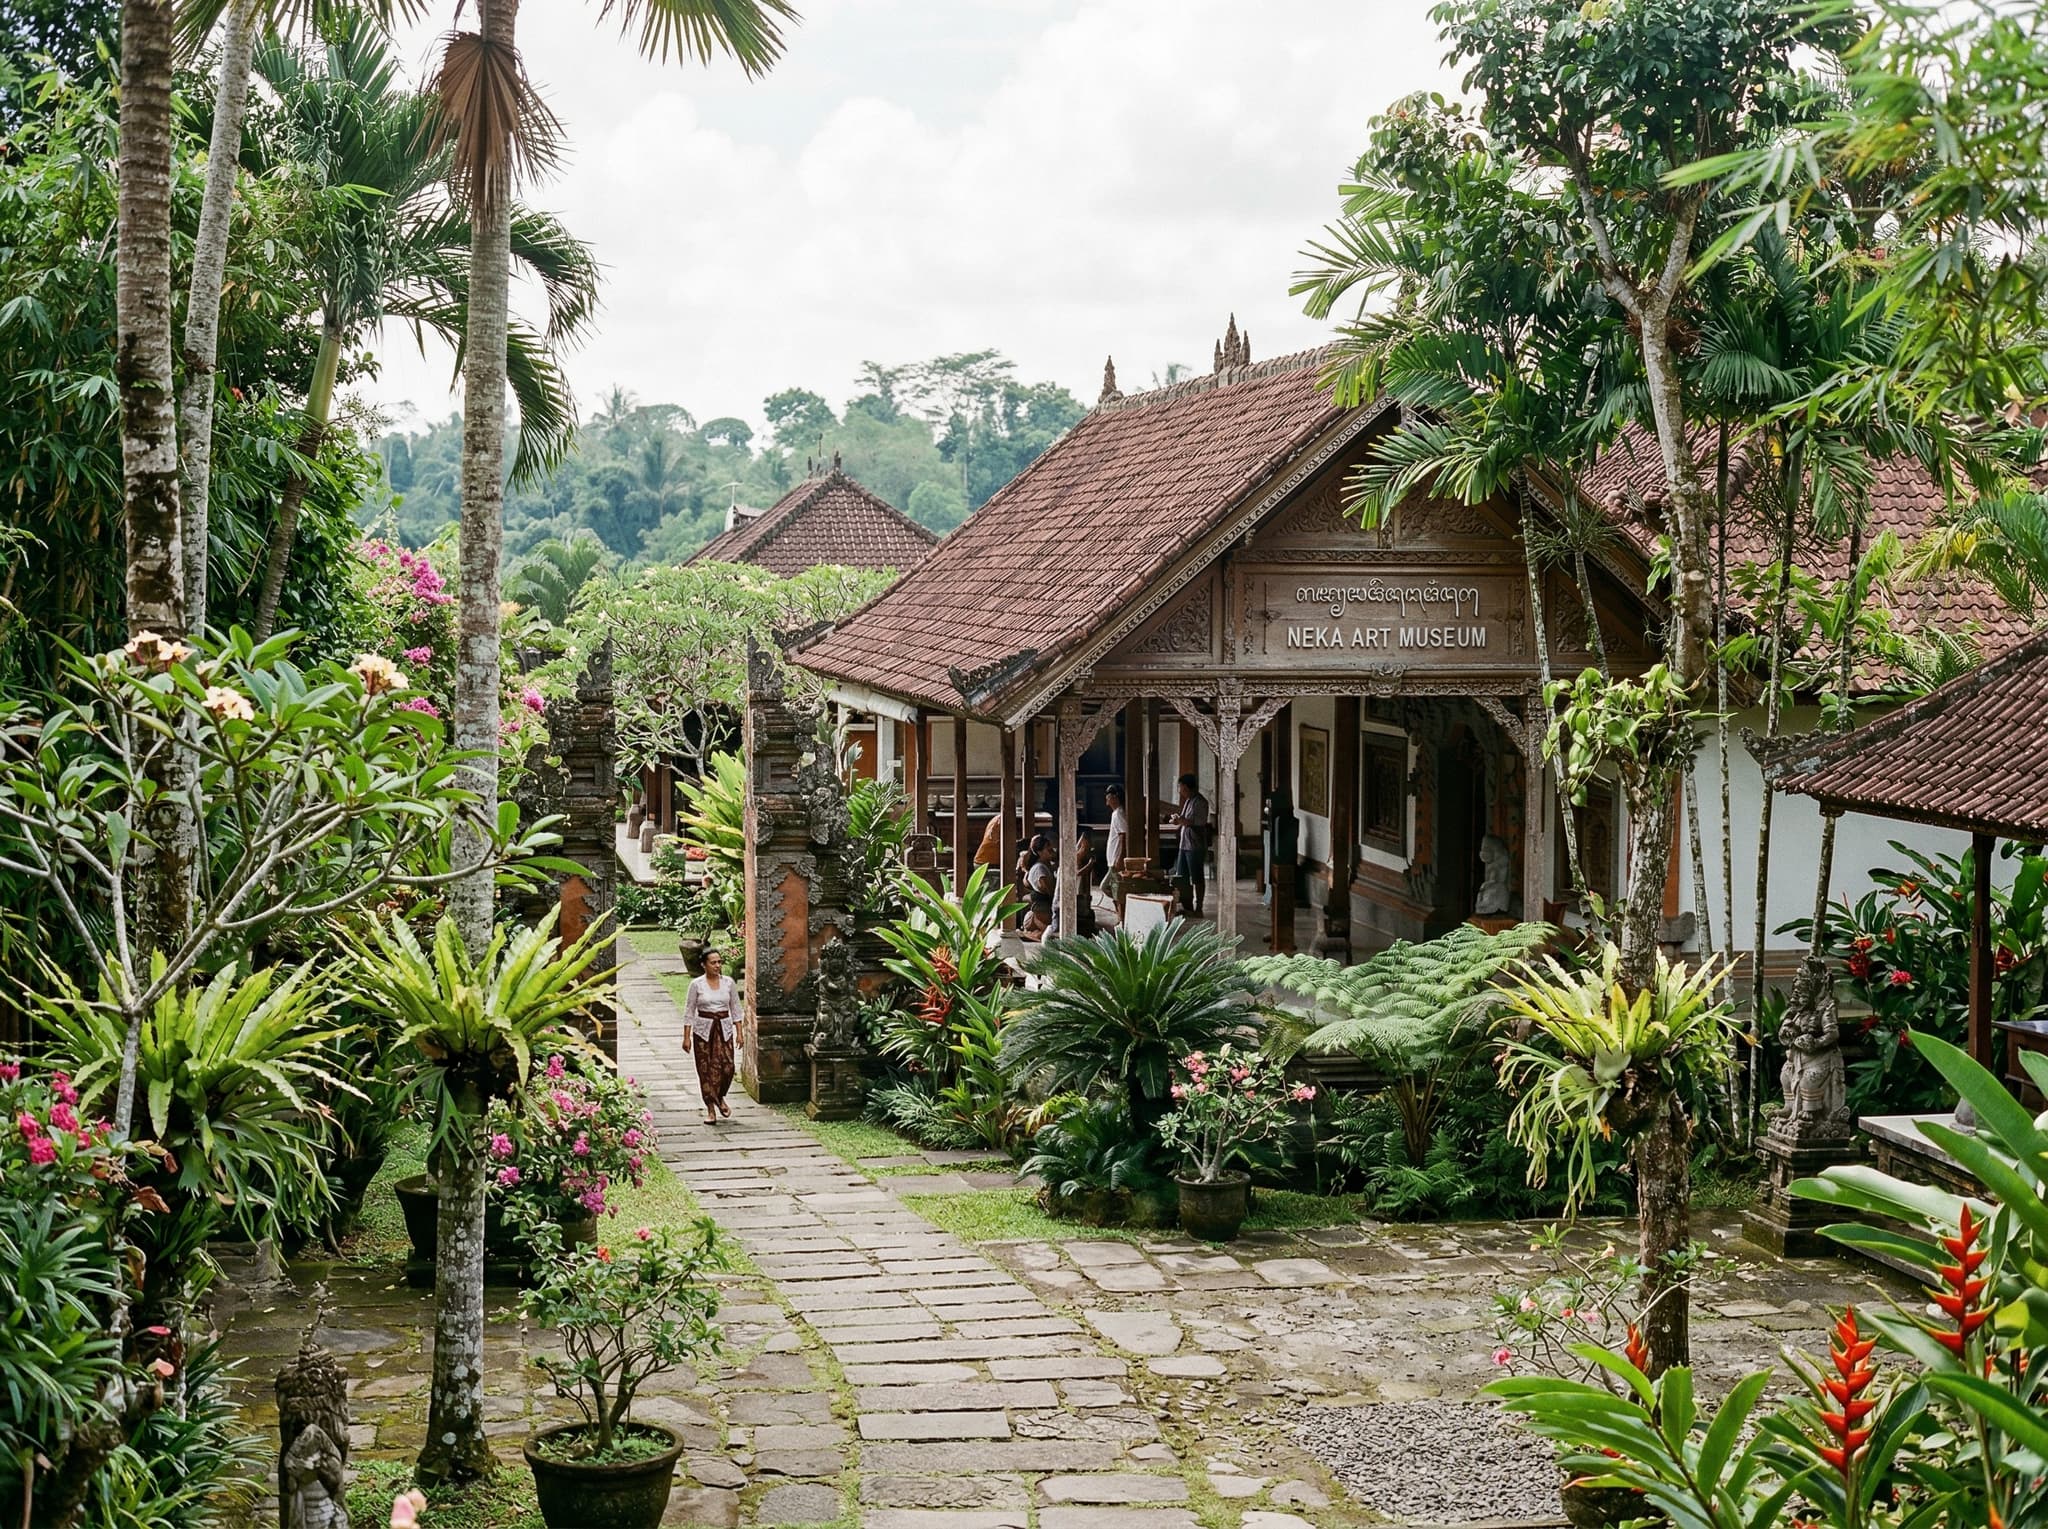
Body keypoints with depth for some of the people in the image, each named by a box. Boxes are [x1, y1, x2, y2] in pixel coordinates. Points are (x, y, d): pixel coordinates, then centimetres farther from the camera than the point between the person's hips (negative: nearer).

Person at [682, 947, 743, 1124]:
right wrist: (686, 1037, -3)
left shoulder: (729, 983, 4)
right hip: (703, 1029, -1)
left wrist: (739, 1033, 5)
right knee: (706, 1069, -2)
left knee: (726, 1067, -9)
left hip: (724, 1029, 1)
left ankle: (720, 1098, 19)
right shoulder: (696, 984, -3)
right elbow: (689, 1012, 0)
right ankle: (710, 1109, 7)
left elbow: (735, 1009, 10)